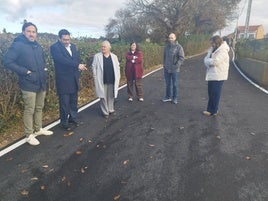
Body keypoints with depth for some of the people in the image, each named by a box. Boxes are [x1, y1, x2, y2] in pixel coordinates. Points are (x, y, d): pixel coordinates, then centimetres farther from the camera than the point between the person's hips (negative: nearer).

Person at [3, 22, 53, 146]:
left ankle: (38, 129, 31)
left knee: (39, 108, 16)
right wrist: (25, 72, -18)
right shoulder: (17, 45, -8)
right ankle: (29, 135, 12)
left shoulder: (38, 46, 14)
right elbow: (7, 61, -14)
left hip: (42, 83, 7)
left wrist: (45, 69, 8)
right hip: (29, 84, -7)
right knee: (29, 110, -1)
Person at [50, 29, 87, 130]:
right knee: (64, 102, 1)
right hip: (63, 80, -6)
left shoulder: (73, 46, 12)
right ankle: (64, 123, 16)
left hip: (74, 79, 7)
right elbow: (63, 60, -24)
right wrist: (77, 65, -27)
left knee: (74, 101, 16)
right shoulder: (54, 47, -11)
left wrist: (78, 70, 0)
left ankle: (73, 118, 32)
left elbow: (77, 59, 15)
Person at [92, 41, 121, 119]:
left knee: (111, 96, 12)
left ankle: (111, 110, 28)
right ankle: (105, 112, 16)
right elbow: (94, 67, 2)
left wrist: (117, 78, 4)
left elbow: (117, 67, 9)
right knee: (103, 97, 4)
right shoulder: (97, 56, -1)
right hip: (102, 81, -2)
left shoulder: (114, 56, 6)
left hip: (112, 81, 2)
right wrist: (96, 78, -3)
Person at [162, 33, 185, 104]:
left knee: (175, 85, 5)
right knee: (168, 84, 12)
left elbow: (182, 58, -11)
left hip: (175, 70, -4)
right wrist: (164, 65, 9)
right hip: (166, 69, 4)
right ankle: (168, 97, 25)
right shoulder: (167, 46, 9)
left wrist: (177, 65, -19)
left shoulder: (178, 47, -6)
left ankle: (175, 98, 16)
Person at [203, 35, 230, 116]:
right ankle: (210, 109, 25)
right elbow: (206, 59, 8)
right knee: (211, 93, 14)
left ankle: (213, 111, 9)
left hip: (218, 76, -8)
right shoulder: (213, 49, 14)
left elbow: (215, 61, -24)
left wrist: (207, 60, -7)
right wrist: (209, 61, -13)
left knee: (215, 94, -1)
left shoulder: (223, 51, -14)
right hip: (211, 75, 9)